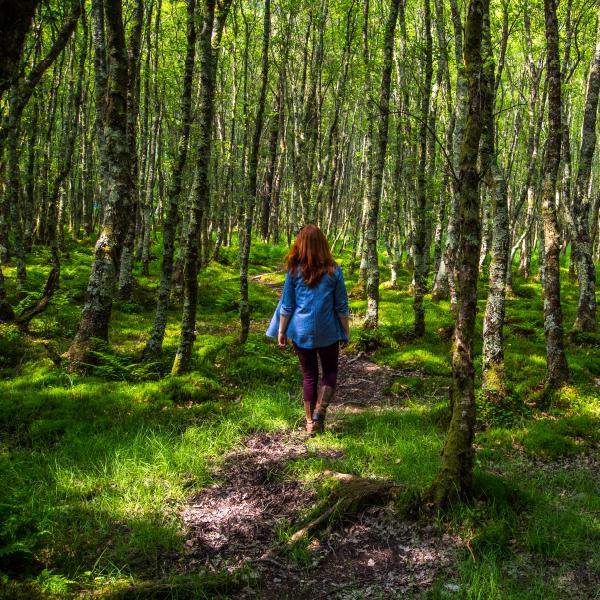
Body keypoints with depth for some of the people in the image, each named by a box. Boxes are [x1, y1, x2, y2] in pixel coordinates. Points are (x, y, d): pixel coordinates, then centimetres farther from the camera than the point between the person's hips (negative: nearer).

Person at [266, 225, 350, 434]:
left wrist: (281, 331, 8)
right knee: (330, 371, 17)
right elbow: (341, 306, -1)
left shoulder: (294, 270, -5)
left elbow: (287, 305, -2)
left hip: (301, 332, 1)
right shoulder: (333, 271, -6)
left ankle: (310, 422, 19)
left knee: (309, 375, 13)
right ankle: (320, 410, -3)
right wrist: (346, 332, 10)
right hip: (328, 332, -1)